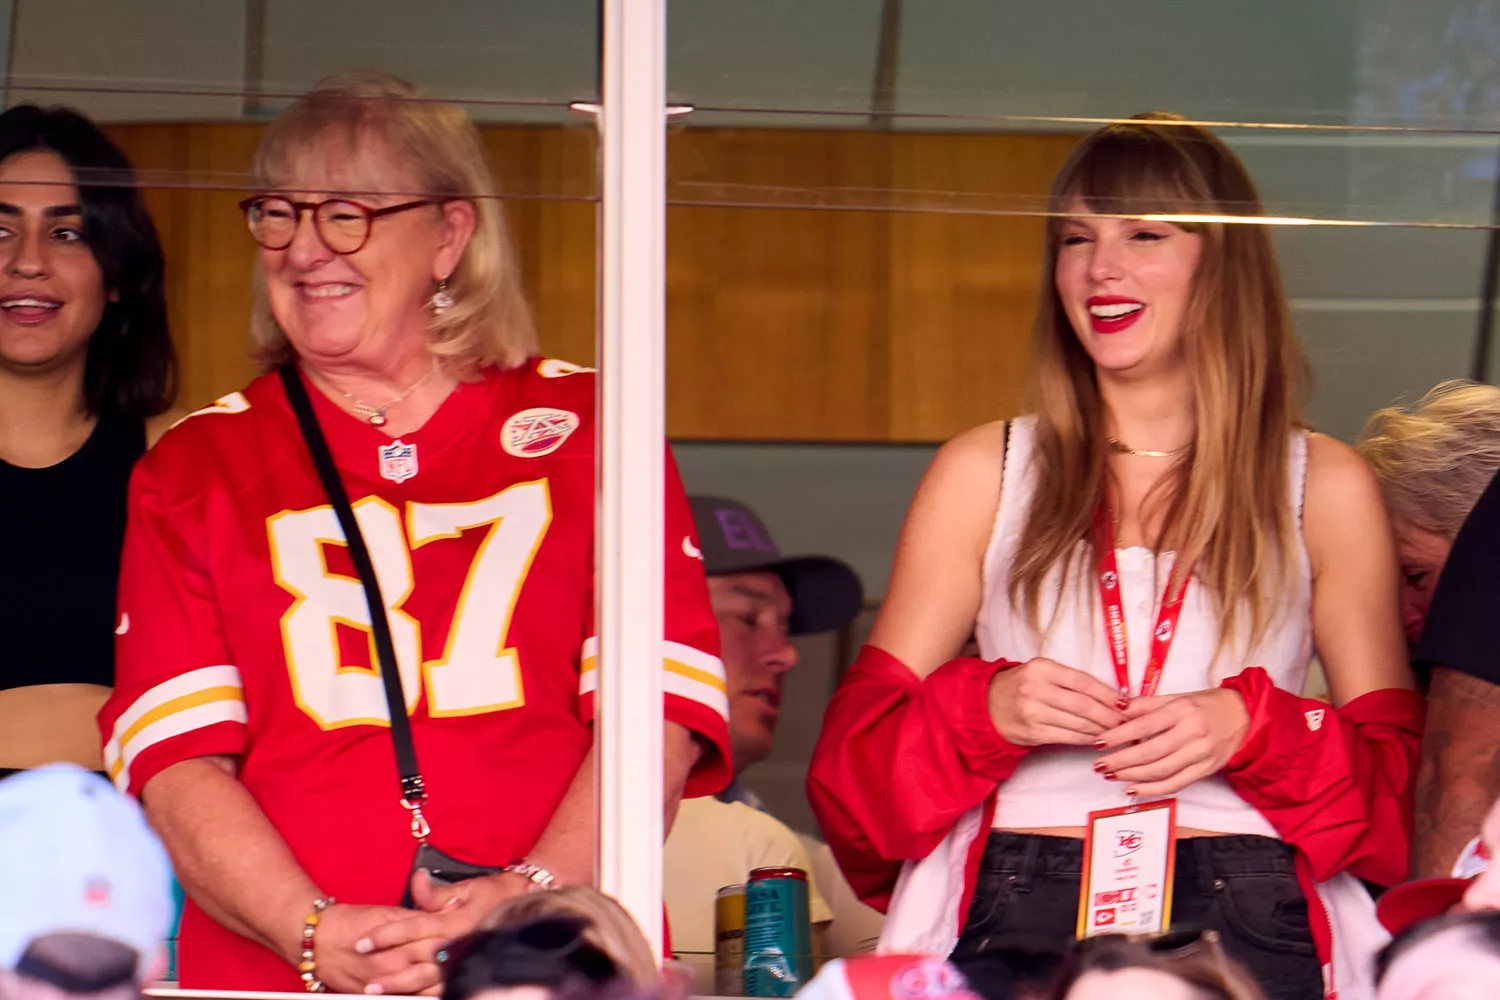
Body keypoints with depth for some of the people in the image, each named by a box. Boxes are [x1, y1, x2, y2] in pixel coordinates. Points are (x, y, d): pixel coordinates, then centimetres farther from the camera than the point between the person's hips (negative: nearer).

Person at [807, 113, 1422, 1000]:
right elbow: (859, 751, 13)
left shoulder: (1324, 487, 14)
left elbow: (1401, 770, 13)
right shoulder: (984, 475, 15)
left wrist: (1252, 727, -5)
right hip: (1019, 917, 0)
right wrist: (987, 709, -6)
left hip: (1250, 925, 0)